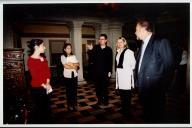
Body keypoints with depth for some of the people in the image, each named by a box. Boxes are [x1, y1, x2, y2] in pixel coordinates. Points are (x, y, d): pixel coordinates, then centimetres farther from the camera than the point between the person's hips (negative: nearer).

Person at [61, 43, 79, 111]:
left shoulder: (73, 56, 9)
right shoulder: (62, 56, -2)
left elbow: (78, 64, -1)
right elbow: (65, 66, -14)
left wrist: (70, 64, -12)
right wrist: (74, 66, -6)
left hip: (74, 75, 3)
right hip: (67, 75, -3)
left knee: (74, 90, 6)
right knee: (69, 90, 4)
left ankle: (74, 104, 18)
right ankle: (70, 105, 15)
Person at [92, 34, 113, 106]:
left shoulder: (109, 49, 1)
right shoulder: (95, 48, 4)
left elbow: (110, 61, 1)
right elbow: (92, 58, -4)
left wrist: (110, 71, -4)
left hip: (105, 71, -2)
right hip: (97, 71, 2)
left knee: (105, 86, 5)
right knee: (98, 86, 8)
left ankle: (105, 100, 22)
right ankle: (99, 100, 23)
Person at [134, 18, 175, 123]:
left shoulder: (161, 42, -10)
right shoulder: (143, 44, 13)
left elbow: (169, 65, -11)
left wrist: (163, 86, -11)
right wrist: (138, 81, 9)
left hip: (155, 90, -7)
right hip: (143, 89, 7)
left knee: (156, 118, 6)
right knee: (147, 117, 19)